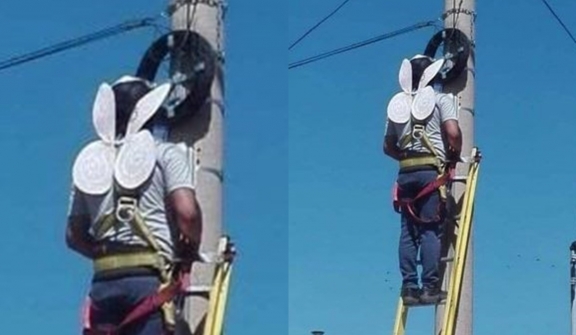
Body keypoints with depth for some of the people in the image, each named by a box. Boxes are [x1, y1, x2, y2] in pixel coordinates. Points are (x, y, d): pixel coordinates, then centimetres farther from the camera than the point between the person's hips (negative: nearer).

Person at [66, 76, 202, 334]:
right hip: (150, 279, -4)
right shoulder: (165, 154, 3)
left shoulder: (90, 161, 17)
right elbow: (186, 211, -11)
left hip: (103, 282, 5)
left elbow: (74, 235, 16)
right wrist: (190, 251, 7)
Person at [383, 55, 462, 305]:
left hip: (406, 173, 4)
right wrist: (455, 155, 5)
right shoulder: (440, 99, 2)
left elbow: (388, 146, 18)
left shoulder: (397, 104, 15)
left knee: (408, 231, 4)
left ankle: (409, 286, 1)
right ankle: (430, 286, -10)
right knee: (431, 230, -5)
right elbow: (453, 133, -12)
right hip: (432, 171, -4)